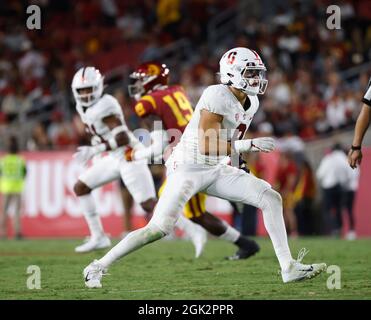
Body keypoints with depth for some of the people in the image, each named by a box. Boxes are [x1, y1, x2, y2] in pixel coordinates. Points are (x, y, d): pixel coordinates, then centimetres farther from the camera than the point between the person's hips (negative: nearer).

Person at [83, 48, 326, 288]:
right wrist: (248, 145, -26)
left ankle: (289, 267, -2)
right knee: (159, 229, -14)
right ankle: (98, 267, 1)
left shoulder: (251, 103, 6)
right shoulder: (218, 96, -21)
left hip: (215, 170, 8)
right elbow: (207, 146, -25)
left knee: (271, 198, -5)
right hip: (188, 168, -8)